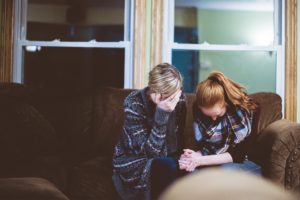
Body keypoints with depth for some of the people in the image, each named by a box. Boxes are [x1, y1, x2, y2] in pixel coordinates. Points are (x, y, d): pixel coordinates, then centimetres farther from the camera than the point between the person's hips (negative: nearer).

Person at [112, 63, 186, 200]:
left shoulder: (179, 98, -9)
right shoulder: (134, 104, -23)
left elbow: (179, 139, 4)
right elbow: (149, 152, -27)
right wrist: (162, 113, -36)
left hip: (165, 159, 5)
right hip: (132, 160, -4)